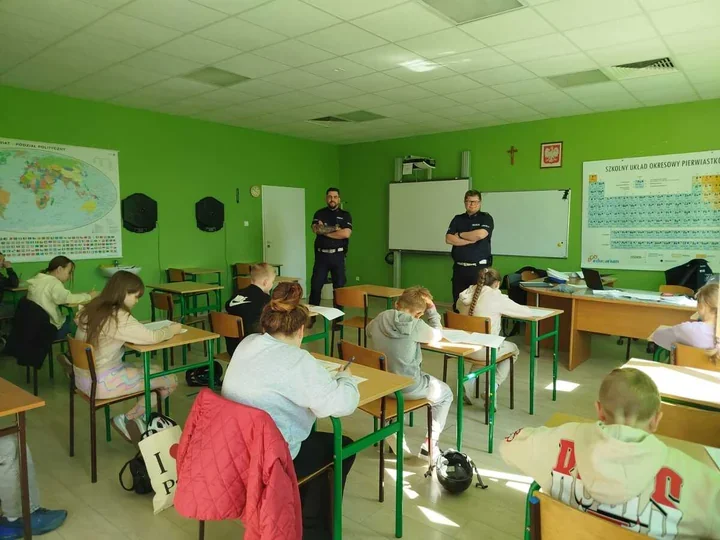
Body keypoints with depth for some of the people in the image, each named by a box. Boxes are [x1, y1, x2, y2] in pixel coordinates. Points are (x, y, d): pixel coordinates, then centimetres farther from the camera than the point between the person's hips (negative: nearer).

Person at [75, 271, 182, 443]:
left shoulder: (92, 309, 4)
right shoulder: (118, 317, -22)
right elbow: (151, 337, -23)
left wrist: (140, 326, 4)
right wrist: (172, 329, -5)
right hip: (101, 382, -9)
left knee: (156, 371, 17)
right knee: (170, 381, -3)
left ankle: (139, 418, 17)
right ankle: (126, 420, 5)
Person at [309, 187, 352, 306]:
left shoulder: (345, 215, 6)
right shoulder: (319, 214, 8)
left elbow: (346, 234, -10)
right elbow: (316, 229, -11)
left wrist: (324, 231, -7)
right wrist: (335, 228, -10)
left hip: (338, 255, 0)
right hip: (321, 255, 0)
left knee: (339, 286, 4)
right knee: (315, 286, 0)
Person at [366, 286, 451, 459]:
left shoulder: (379, 319, -6)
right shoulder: (415, 325, -19)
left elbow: (369, 332, 18)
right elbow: (437, 335, 1)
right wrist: (432, 310, 8)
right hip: (408, 387, -5)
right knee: (446, 394, 23)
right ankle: (429, 444, 16)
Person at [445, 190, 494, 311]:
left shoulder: (486, 218, 2)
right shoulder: (458, 219, 12)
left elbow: (480, 234, -17)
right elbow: (449, 239, -1)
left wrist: (460, 235, -2)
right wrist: (470, 240, -10)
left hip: (479, 267, -3)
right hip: (459, 267, 3)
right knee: (458, 303, 6)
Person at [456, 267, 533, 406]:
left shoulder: (466, 294, 2)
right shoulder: (496, 297, -13)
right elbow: (528, 312, -4)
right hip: (484, 350, -5)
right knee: (514, 350, 25)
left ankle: (469, 382, 19)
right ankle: (492, 387, 10)